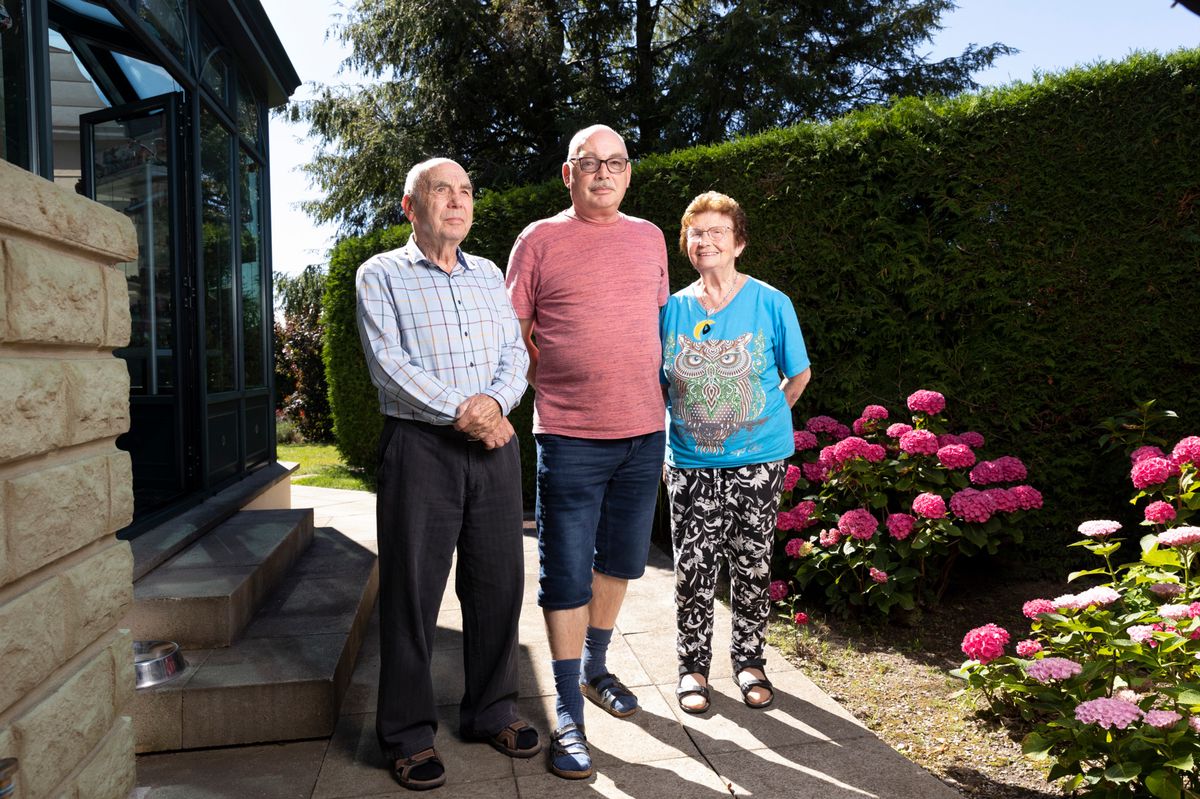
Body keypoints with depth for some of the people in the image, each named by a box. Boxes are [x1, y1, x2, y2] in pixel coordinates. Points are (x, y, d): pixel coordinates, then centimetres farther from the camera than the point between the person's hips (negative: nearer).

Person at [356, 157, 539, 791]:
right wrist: (461, 409, -16)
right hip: (419, 447, -4)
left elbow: (515, 351, 8)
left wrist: (496, 401, -13)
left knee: (498, 584, 9)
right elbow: (388, 364, -9)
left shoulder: (489, 275, 17)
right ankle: (408, 734, 16)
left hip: (494, 446, 5)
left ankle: (491, 712, 27)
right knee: (411, 591, 1)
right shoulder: (380, 276, 3)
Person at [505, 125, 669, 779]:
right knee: (567, 576, 0)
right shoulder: (539, 241, -1)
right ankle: (568, 717, 12)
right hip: (570, 437, -4)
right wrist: (556, 387, -2)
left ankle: (594, 669, 38)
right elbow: (513, 336, 2)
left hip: (643, 432, 5)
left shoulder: (649, 238, 12)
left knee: (620, 562, 16)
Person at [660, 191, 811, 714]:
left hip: (758, 460, -1)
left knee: (752, 565, 9)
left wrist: (760, 419, 5)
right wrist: (660, 450, 6)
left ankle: (749, 661, 28)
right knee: (692, 567, 4)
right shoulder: (673, 309, 2)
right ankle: (693, 666, 22)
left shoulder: (770, 303, -3)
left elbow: (799, 375, 7)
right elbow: (658, 384, 10)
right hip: (690, 462, 1)